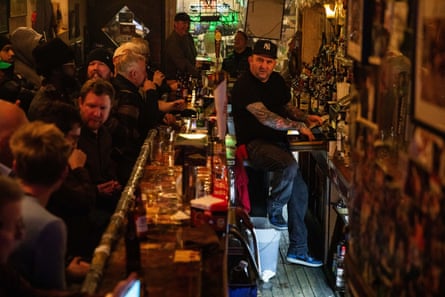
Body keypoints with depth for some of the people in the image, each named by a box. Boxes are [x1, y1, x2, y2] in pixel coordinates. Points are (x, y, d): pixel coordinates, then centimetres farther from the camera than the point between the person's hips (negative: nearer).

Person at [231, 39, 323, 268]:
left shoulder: (277, 81, 9)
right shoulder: (244, 86, -16)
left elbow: (287, 107, 24)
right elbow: (265, 117, -25)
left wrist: (306, 118, 4)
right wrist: (299, 126, -21)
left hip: (277, 142, 8)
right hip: (254, 144, -8)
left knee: (299, 191, 3)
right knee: (290, 165, -35)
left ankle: (298, 250, 14)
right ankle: (274, 211, -9)